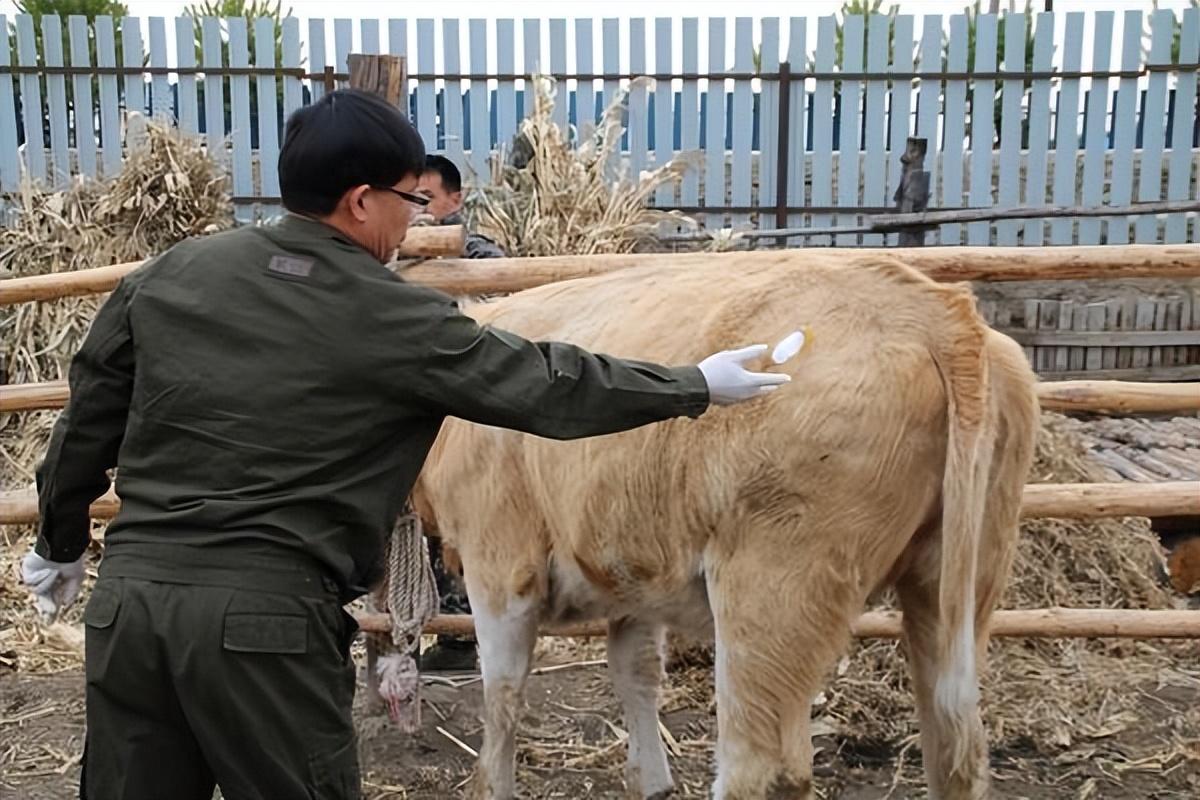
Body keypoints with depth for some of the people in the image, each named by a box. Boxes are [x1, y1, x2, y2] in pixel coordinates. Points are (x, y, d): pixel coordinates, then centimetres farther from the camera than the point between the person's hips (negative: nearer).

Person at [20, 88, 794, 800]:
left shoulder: (168, 274, 6)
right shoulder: (399, 321, -8)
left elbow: (89, 422, 13)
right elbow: (550, 387, -2)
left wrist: (60, 544, 28)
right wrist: (697, 385, 10)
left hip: (130, 593, 5)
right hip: (267, 610, -5)